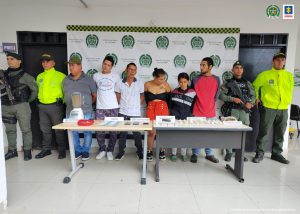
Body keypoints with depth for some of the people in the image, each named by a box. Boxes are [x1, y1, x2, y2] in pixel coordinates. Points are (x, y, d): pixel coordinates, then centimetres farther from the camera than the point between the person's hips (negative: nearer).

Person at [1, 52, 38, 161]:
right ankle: (12, 150, 26)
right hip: (6, 107, 5)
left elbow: (35, 89, 0)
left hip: (21, 106, -5)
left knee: (25, 129, 0)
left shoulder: (24, 75, -3)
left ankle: (27, 151, 9)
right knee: (10, 130, 13)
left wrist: (28, 101, 4)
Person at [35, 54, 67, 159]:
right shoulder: (39, 76, 12)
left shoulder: (60, 75, -5)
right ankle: (46, 149, 27)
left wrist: (63, 101, -7)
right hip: (42, 106, 6)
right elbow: (38, 89, 23)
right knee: (45, 129, 14)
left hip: (55, 105, -5)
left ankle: (61, 150, 15)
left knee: (59, 129, 2)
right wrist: (40, 98, 13)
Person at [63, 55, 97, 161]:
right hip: (70, 112, 4)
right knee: (73, 133, 10)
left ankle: (85, 151, 22)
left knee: (87, 132, 5)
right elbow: (65, 95, 19)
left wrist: (87, 104, 7)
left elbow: (95, 95, 2)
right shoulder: (66, 80, 8)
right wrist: (70, 104, 10)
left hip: (86, 113, -3)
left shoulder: (88, 80, -4)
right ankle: (77, 150, 26)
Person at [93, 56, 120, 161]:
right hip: (100, 108, 1)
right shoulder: (96, 76, 7)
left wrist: (117, 101, 4)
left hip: (113, 108, -1)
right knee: (99, 130, 2)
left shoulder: (115, 77, 3)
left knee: (113, 130, 3)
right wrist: (98, 98, 10)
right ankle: (102, 150, 22)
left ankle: (110, 151, 19)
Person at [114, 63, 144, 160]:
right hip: (123, 112, 1)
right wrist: (121, 105, 3)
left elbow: (142, 96, 9)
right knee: (122, 133, 10)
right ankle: (121, 152, 24)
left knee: (137, 134, 7)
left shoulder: (140, 84, -1)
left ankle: (140, 152, 24)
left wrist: (137, 105, 1)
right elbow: (117, 97, 8)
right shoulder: (119, 83, -1)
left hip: (135, 113, 0)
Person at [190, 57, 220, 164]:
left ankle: (209, 154, 26)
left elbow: (216, 95, 11)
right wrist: (198, 104, 4)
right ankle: (195, 154, 19)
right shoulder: (196, 79, -3)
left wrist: (209, 104, 10)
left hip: (211, 112, 2)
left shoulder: (216, 79, 3)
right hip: (198, 112, -2)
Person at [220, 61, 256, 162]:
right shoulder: (228, 83, 3)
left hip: (245, 111, 3)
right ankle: (229, 152, 10)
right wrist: (233, 99, -16)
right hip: (232, 110, -3)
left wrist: (251, 103, -8)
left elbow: (253, 95, 12)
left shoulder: (247, 83, 13)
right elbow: (221, 95, -6)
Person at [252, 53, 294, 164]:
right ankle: (260, 153, 9)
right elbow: (255, 86, 9)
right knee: (264, 132, -2)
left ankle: (276, 153, 26)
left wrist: (287, 100, 15)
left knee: (280, 133, 11)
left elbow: (290, 90, 21)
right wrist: (257, 98, 3)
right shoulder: (264, 74, -1)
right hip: (268, 108, -4)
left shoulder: (289, 75, 10)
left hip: (283, 109, 4)